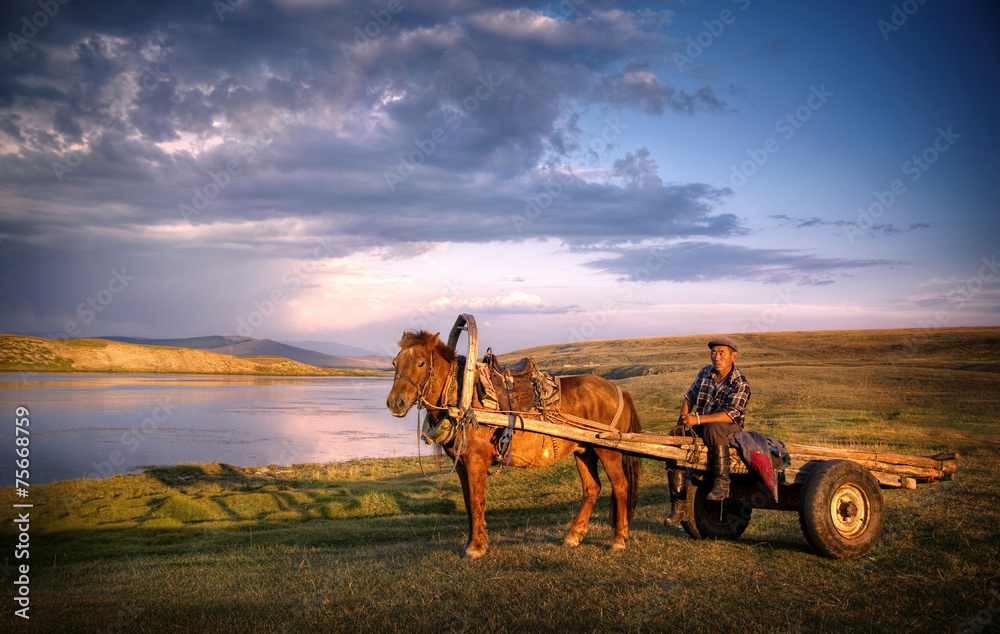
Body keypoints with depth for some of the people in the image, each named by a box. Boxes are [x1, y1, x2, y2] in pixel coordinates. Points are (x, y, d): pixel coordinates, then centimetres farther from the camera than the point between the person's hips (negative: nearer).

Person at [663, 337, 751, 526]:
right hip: (700, 428, 6)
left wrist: (698, 419, -32)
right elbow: (689, 398, 14)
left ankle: (721, 482, -26)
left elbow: (730, 415, -23)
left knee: (713, 429, -40)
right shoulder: (706, 372, 5)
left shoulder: (740, 383, -13)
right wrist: (681, 424, 2)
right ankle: (679, 507, -8)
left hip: (729, 429, -6)